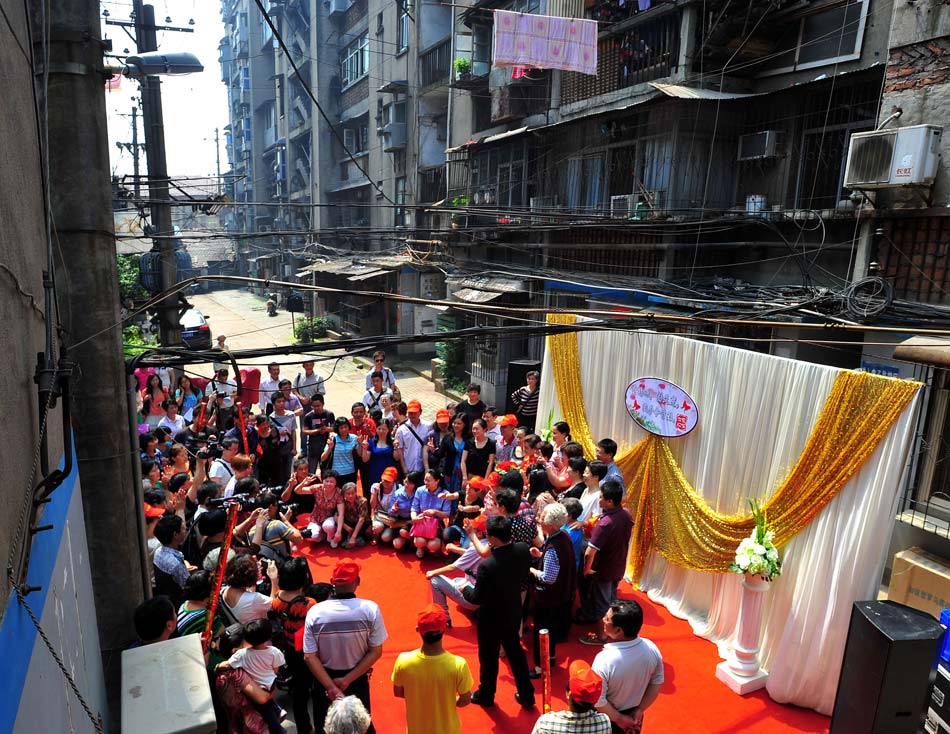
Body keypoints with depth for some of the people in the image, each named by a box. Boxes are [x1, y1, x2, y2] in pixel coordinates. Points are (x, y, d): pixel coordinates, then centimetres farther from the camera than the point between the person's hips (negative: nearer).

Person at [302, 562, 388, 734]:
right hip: (358, 680, 0)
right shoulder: (370, 609, -21)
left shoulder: (315, 612, -18)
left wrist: (331, 686, -16)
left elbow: (310, 657, -17)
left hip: (324, 679, 1)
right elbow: (376, 652, -16)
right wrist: (347, 680, -13)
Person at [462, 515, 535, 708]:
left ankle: (486, 695, 44)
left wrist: (464, 589, -4)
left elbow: (477, 599, -23)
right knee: (516, 652, 27)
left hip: (492, 618, -5)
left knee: (489, 657, 20)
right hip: (514, 613, 5)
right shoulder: (523, 550, -19)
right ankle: (527, 694, 42)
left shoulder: (487, 566, -37)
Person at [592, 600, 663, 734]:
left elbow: (598, 701, -25)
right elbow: (657, 683, -6)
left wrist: (618, 719, -10)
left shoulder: (604, 660, -36)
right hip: (634, 716, 4)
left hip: (607, 718, -4)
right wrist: (639, 710, 0)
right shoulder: (651, 648, -21)